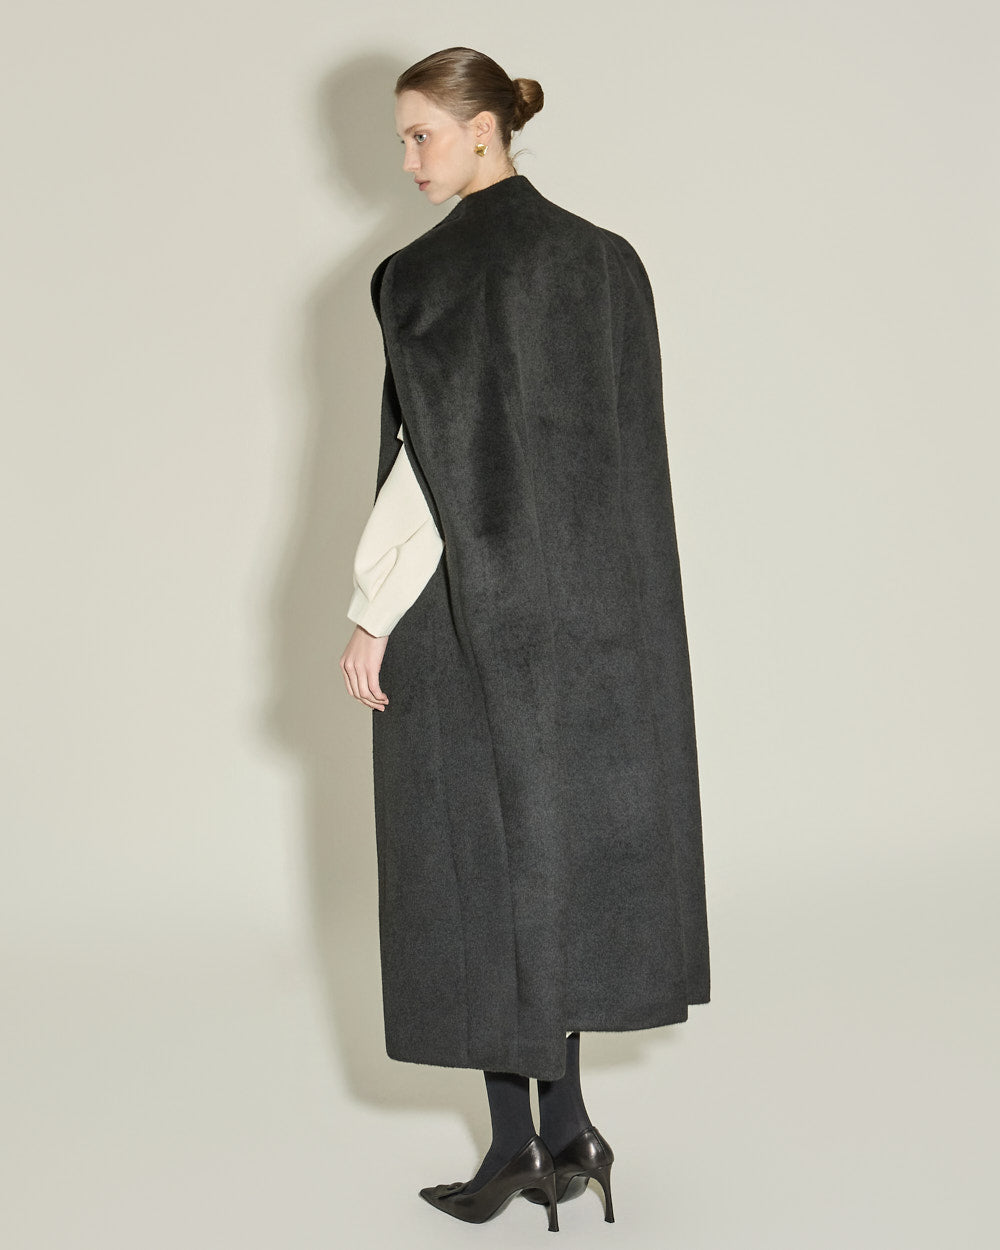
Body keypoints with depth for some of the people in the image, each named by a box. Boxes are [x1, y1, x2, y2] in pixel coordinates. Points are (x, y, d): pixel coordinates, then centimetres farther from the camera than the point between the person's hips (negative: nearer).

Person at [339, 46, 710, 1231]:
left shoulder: (437, 271, -14)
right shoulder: (606, 257, 8)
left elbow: (436, 459, -18)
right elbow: (626, 450, 10)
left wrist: (371, 614, -13)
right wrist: (596, 592, 16)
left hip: (465, 606, -7)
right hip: (583, 603, 7)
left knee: (476, 861, 3)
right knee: (564, 846, 13)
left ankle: (517, 1140, 9)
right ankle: (565, 1127, 16)